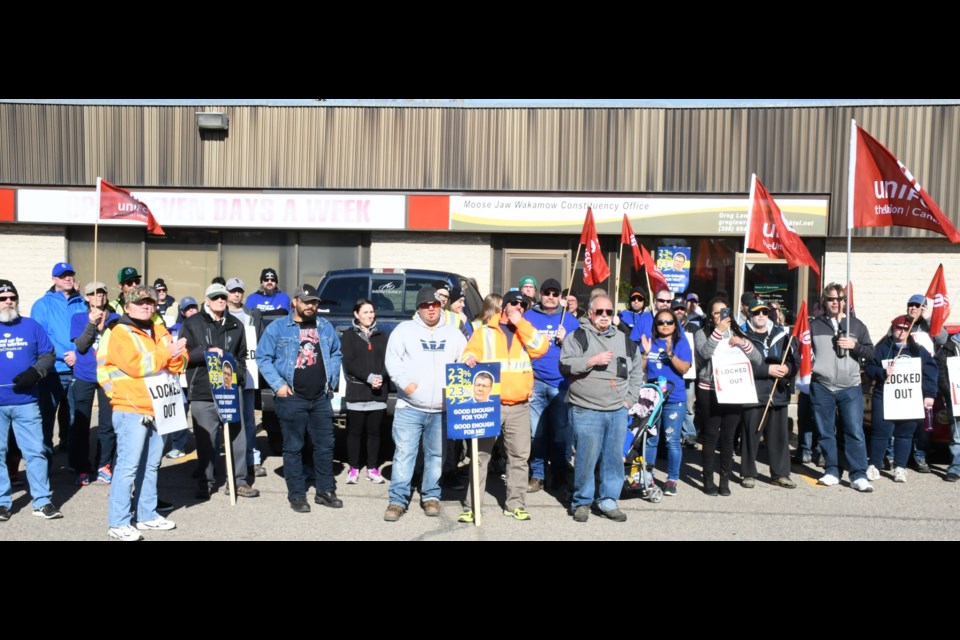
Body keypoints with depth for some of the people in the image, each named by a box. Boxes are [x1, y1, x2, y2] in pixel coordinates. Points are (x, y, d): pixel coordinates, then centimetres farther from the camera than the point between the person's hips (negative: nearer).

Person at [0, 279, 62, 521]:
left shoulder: (31, 326, 5)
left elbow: (48, 354, 7)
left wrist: (35, 373, -10)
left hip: (26, 402, 0)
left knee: (35, 451, 2)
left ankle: (42, 501, 9)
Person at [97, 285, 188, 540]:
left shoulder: (159, 330, 15)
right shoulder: (120, 332, -5)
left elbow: (179, 364, 7)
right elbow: (134, 365, -21)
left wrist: (175, 355, -15)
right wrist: (166, 353, -15)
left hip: (157, 408, 7)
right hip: (132, 409, -7)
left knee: (151, 465, 13)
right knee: (128, 465, -7)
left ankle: (147, 515, 23)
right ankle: (118, 523, 0)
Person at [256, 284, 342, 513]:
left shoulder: (325, 327, 10)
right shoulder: (278, 327, -3)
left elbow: (336, 354, 17)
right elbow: (263, 357, -4)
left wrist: (332, 380, 7)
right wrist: (278, 384, -10)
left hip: (321, 398, 4)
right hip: (291, 398, -4)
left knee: (325, 445, 8)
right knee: (293, 447, 3)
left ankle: (325, 491, 20)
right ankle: (296, 495, 13)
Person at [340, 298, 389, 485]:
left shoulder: (381, 336, 15)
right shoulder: (349, 335, 5)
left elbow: (387, 361, 8)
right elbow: (349, 362, -5)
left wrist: (380, 378, -11)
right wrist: (369, 378, -14)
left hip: (378, 392, 2)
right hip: (356, 391, -2)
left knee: (374, 432, 5)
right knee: (355, 432, 3)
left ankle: (372, 468, 13)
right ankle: (353, 468, 12)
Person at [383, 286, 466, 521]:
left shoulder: (454, 333, 12)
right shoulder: (404, 329, 4)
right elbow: (392, 360, -2)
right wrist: (404, 382, -15)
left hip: (443, 409, 2)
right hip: (409, 407, -2)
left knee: (436, 455, 9)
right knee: (404, 453, -3)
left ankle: (431, 496, 22)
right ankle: (398, 499, 5)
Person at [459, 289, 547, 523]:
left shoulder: (525, 333, 14)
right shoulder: (485, 332, 9)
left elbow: (541, 348, -5)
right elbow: (469, 354, 2)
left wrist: (520, 323, -7)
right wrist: (470, 358, -22)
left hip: (519, 407, 2)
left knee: (519, 456, 6)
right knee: (481, 455, 0)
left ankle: (515, 505, 17)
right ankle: (471, 507, 6)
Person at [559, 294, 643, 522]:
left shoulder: (625, 340, 15)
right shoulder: (578, 337, 1)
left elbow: (637, 371, 21)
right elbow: (565, 365, -9)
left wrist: (629, 399, 11)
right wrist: (592, 360, -17)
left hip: (618, 411, 4)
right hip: (586, 411, -4)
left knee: (614, 457, 6)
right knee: (586, 458, -2)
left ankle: (608, 501, 20)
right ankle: (582, 501, 14)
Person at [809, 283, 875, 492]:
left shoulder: (856, 325, 9)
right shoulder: (814, 325, 8)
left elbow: (870, 353, 9)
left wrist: (854, 346, -9)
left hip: (850, 388, 0)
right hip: (821, 387, 1)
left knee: (855, 432, -4)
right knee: (825, 432, 6)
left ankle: (859, 475, 1)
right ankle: (831, 471, 17)